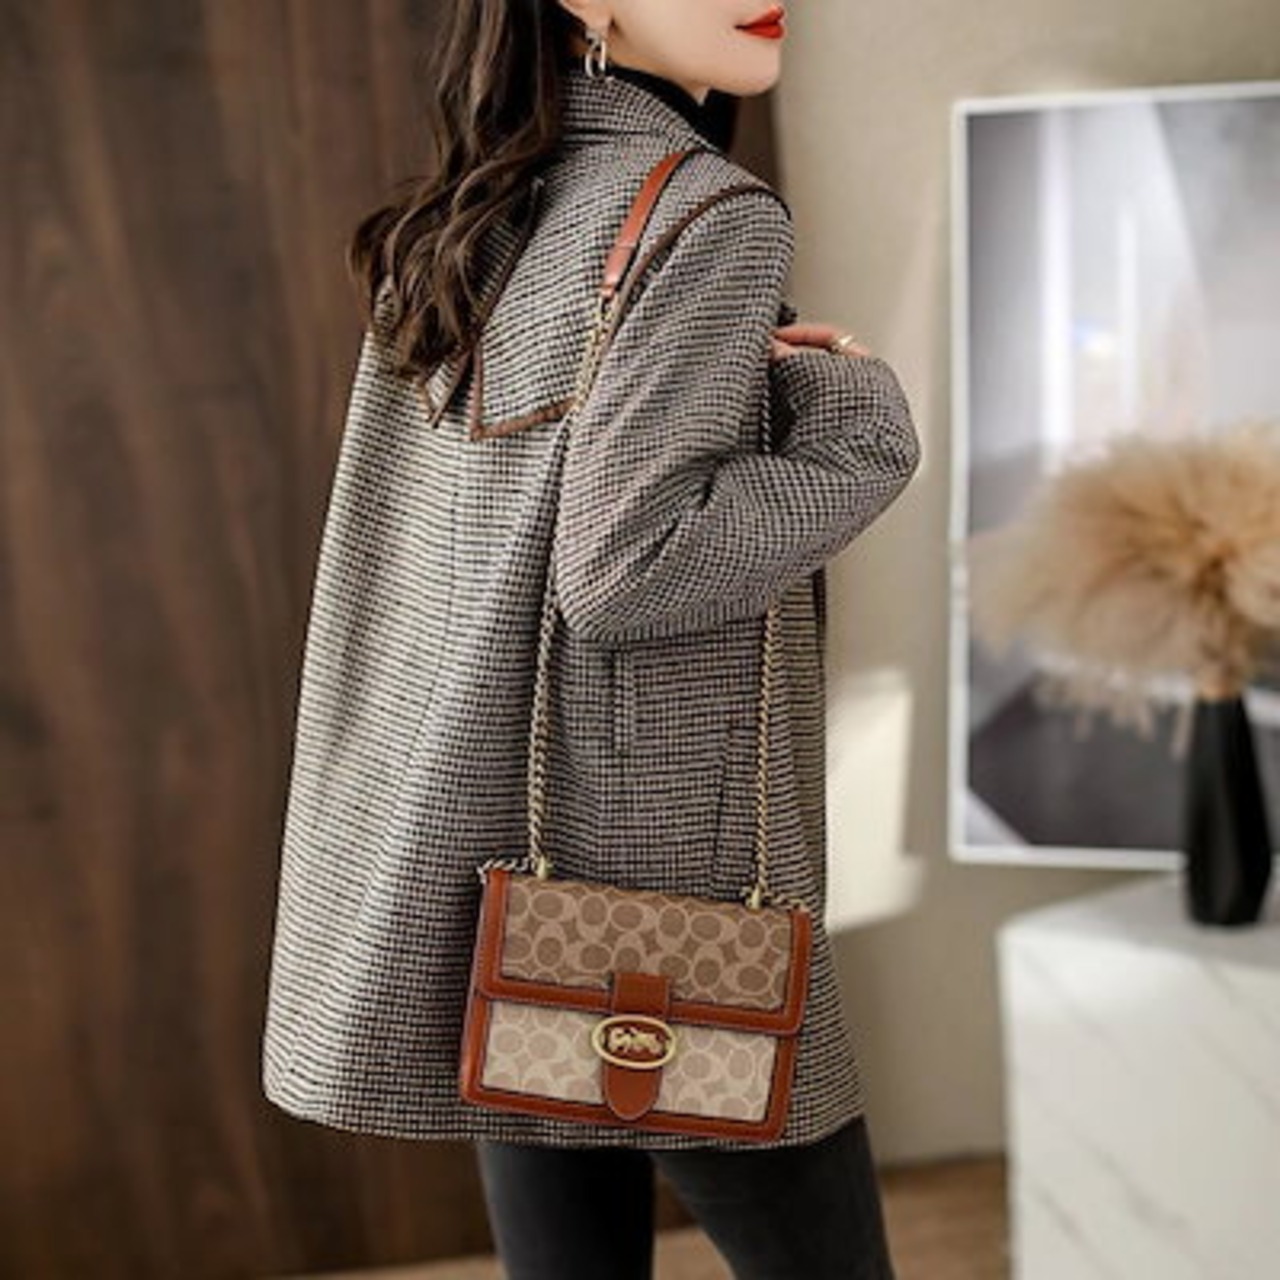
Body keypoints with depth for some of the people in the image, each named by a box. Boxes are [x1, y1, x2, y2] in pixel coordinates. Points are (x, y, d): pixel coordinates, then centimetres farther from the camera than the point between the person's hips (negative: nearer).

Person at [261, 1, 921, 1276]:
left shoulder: (451, 236, 11)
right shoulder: (710, 214, -13)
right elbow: (623, 570, -20)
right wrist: (862, 422, -10)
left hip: (493, 840, 8)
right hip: (651, 857, -8)